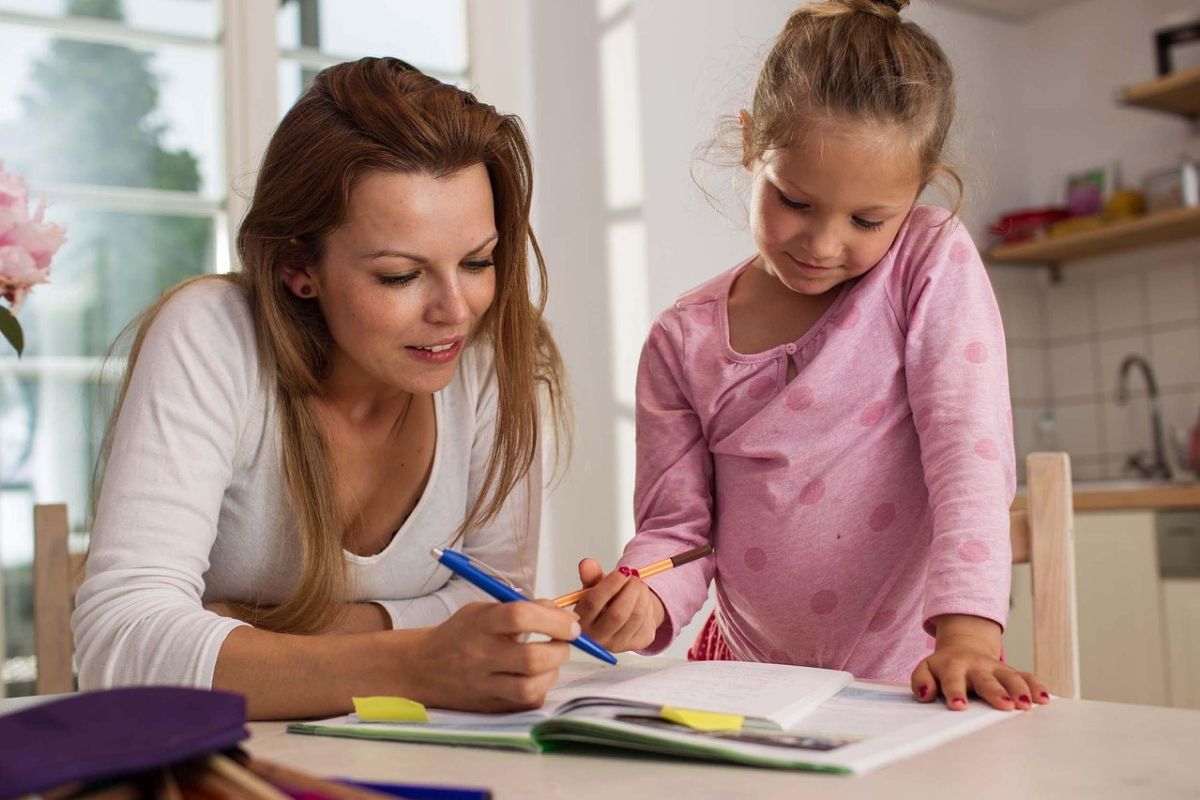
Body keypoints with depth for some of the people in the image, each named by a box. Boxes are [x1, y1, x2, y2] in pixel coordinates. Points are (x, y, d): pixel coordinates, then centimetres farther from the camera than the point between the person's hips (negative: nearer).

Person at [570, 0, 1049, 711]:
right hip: (748, 675, 2)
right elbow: (678, 527, 1)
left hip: (915, 686, -1)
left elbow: (968, 451, -14)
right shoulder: (682, 342, -1)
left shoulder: (934, 265, -5)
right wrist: (641, 601, -20)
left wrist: (967, 634, -26)